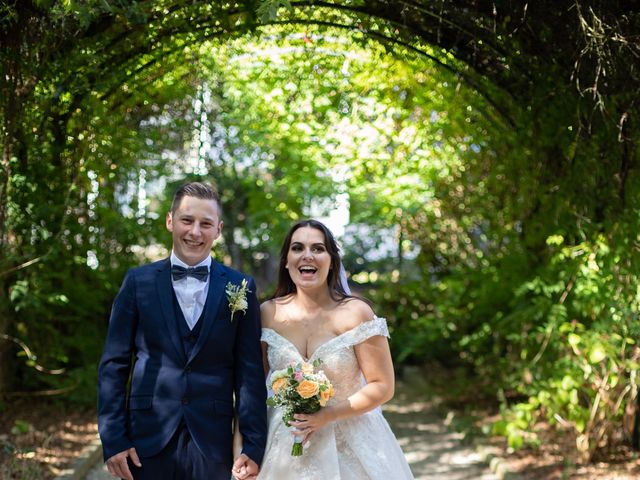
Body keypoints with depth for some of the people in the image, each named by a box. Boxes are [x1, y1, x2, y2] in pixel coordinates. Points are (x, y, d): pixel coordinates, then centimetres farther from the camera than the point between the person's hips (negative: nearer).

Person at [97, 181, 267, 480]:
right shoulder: (138, 282, 2)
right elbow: (114, 364, 2)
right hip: (148, 440, 0)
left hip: (212, 443, 0)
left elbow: (249, 372, 0)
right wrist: (113, 439, -5)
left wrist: (253, 447, -4)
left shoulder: (239, 288, 1)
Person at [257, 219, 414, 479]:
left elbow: (383, 387, -11)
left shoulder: (356, 313, -13)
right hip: (285, 446, 2)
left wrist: (327, 416, -20)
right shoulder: (268, 313, -5)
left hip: (350, 446, -2)